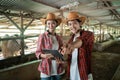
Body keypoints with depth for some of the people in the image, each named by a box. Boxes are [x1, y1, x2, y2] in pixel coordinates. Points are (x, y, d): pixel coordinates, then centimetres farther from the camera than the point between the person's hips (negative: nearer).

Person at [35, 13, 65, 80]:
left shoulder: (58, 37, 3)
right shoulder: (42, 36, -10)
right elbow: (37, 53, -7)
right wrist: (45, 55, -27)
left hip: (58, 69, 4)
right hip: (46, 69, -4)